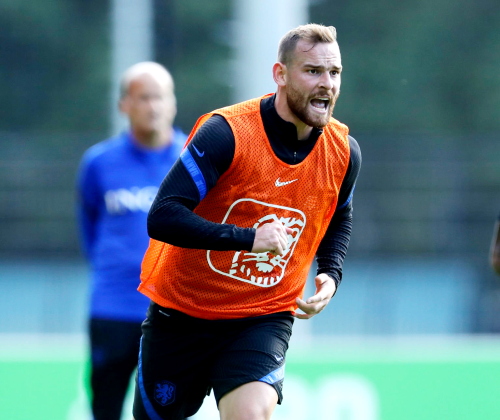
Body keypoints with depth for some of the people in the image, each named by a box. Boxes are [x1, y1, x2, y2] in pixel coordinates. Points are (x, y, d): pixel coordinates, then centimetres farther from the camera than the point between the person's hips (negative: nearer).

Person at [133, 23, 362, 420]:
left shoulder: (344, 151, -4)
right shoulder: (226, 132, -20)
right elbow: (163, 217, -27)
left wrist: (331, 275, 1)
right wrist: (248, 237, -35)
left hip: (264, 319, 2)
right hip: (181, 313, -2)